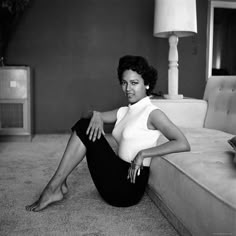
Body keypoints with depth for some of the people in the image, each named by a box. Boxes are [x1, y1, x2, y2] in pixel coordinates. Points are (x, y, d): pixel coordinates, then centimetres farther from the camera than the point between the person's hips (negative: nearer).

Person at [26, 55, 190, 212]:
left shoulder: (152, 113, -9)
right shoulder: (124, 112, 14)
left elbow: (183, 144, -20)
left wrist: (143, 154, -22)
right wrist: (96, 115, -9)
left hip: (130, 185, -7)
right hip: (119, 178, 8)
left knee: (85, 129, -12)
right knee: (85, 125, 0)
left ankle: (53, 188, -6)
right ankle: (59, 184, -3)